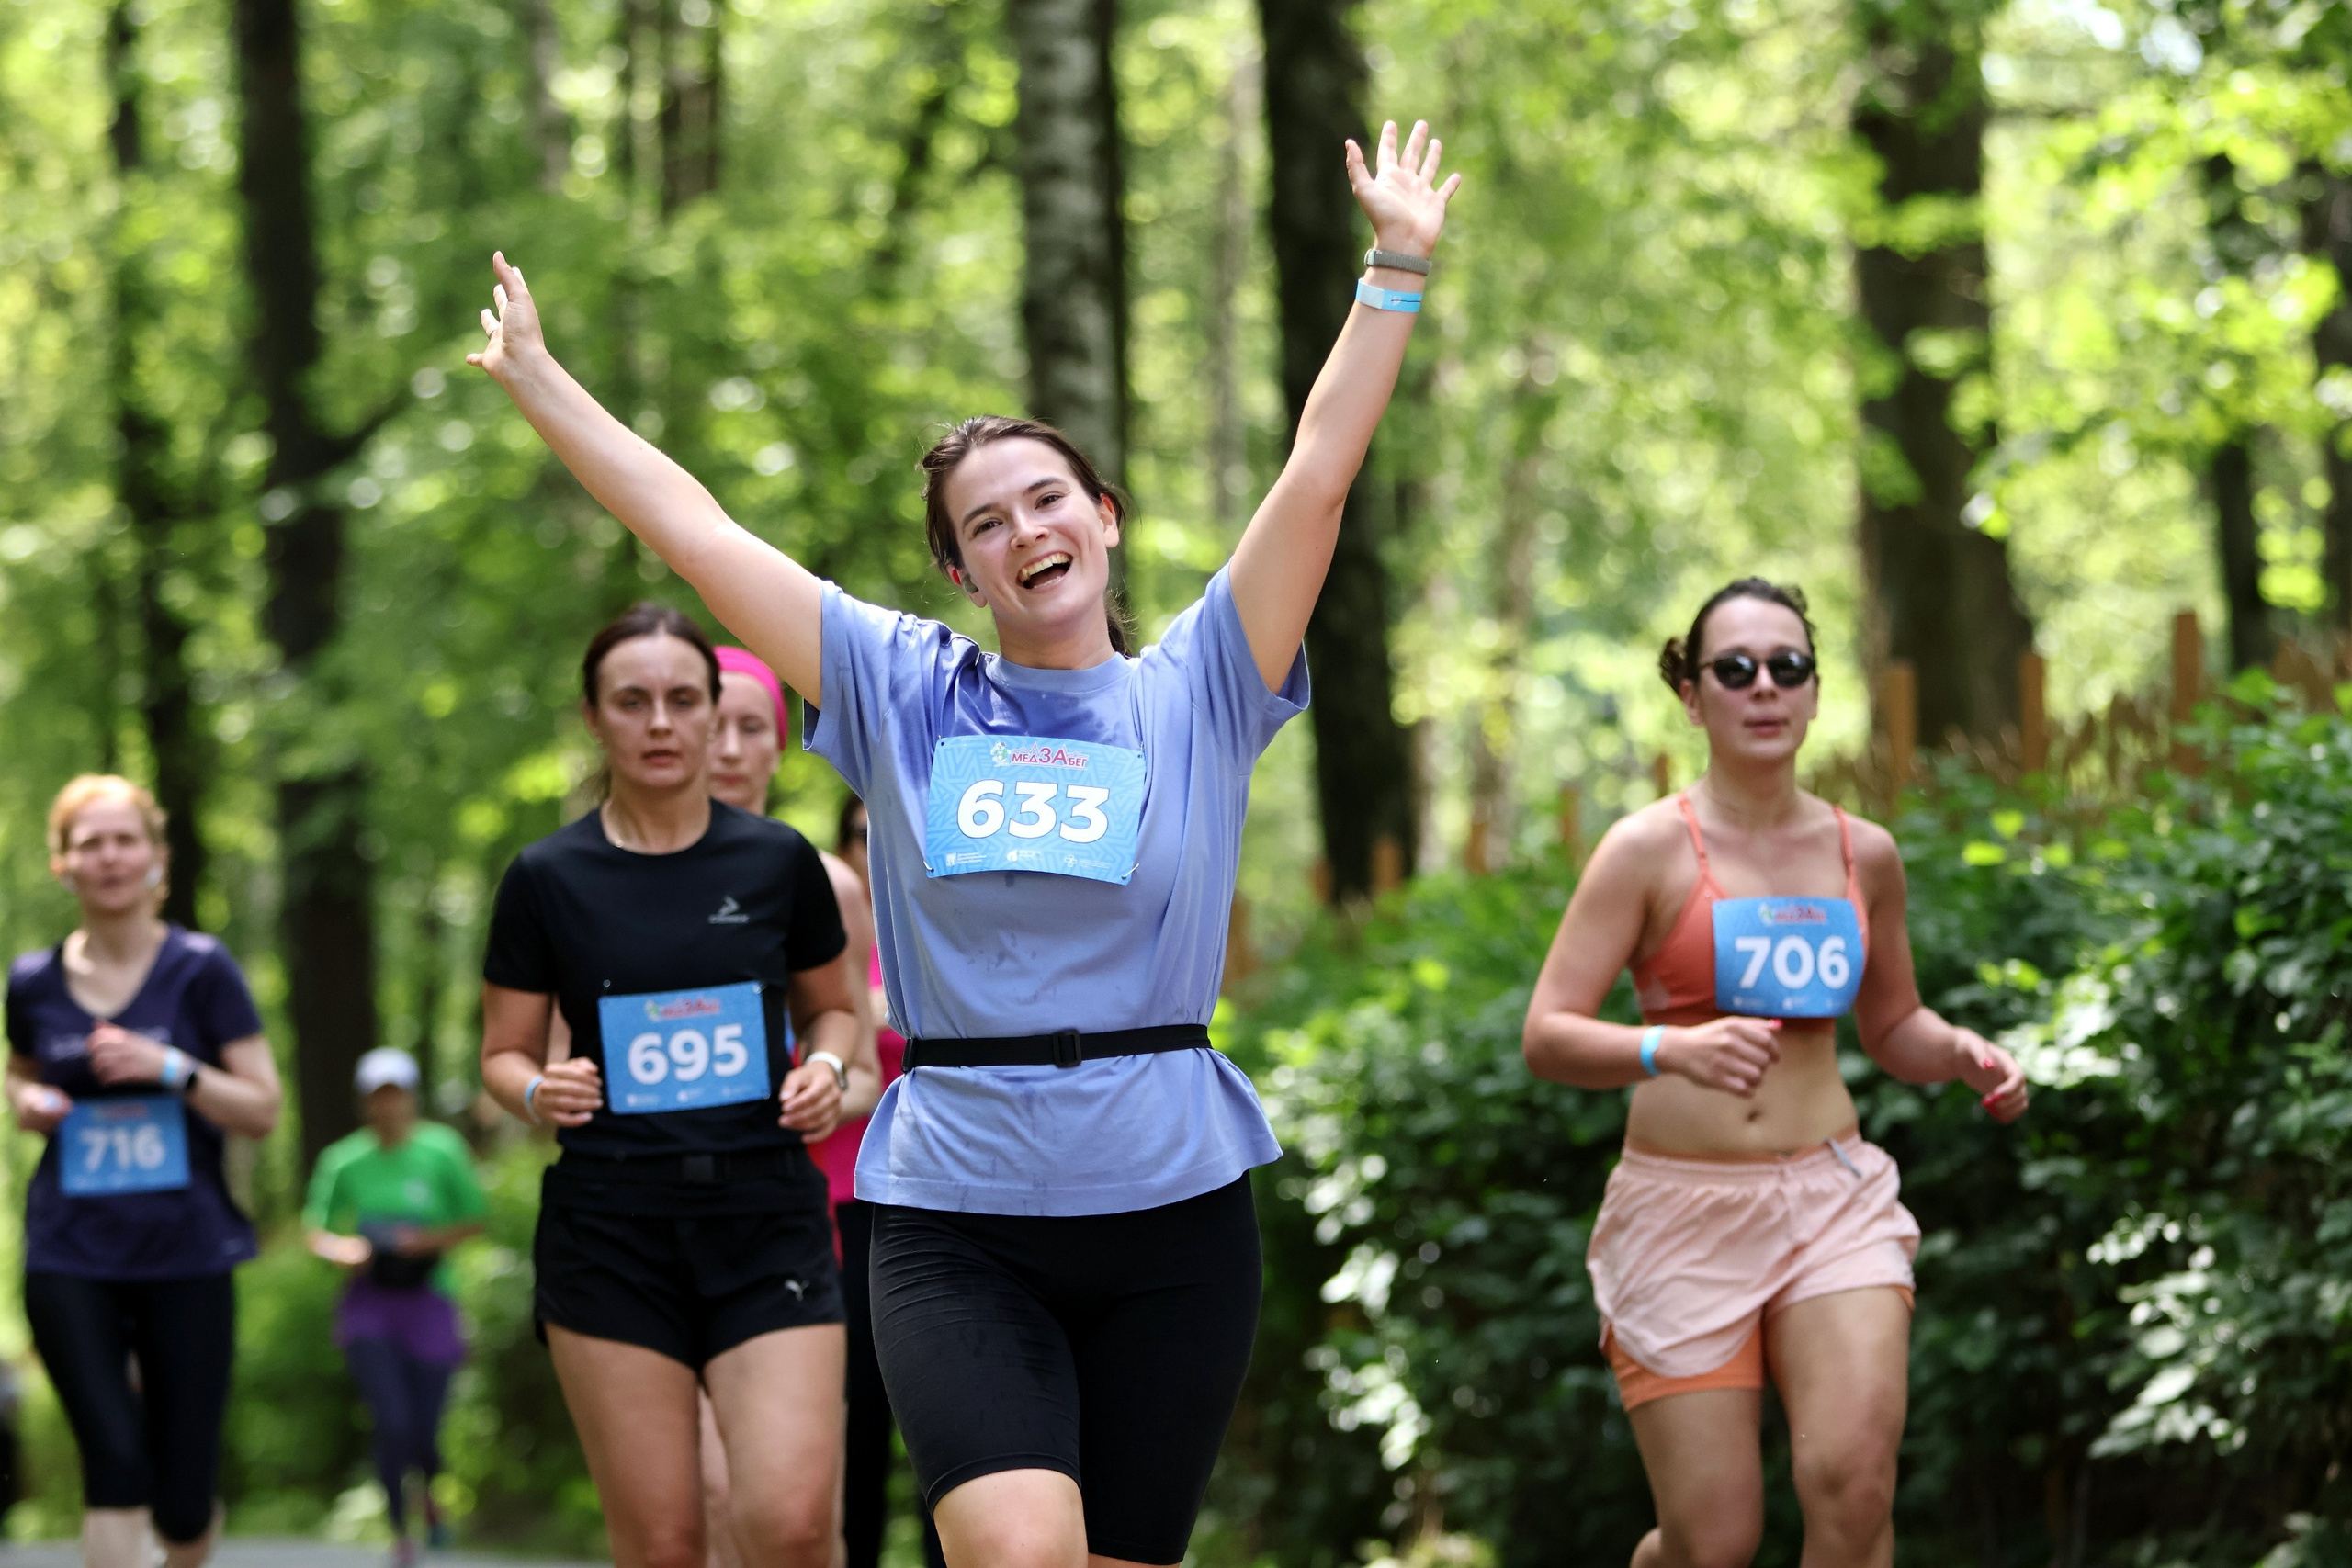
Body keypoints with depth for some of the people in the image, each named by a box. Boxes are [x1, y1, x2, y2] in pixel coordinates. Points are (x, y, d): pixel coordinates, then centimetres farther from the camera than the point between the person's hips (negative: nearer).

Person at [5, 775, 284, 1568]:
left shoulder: (200, 970, -2)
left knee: (182, 1503, 3)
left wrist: (171, 1069, -17)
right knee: (116, 1469, -14)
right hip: (69, 1259, 1)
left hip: (185, 1255, -1)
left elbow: (262, 1110, -2)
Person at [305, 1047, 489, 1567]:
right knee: (393, 1422, -14)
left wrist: (430, 1241, -13)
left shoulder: (442, 1150, -3)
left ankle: (432, 1496, 37)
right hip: (369, 1305, 0)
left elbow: (475, 1220, 3)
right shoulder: (344, 1160, 2)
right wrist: (341, 1248, -12)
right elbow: (317, 1229, 9)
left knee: (424, 1432, 0)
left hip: (429, 1303, 0)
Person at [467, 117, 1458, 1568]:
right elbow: (694, 530, 9)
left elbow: (1319, 477, -1)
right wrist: (536, 380, 12)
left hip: (1172, 1210, 0)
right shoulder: (907, 696, 7)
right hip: (958, 1220, 0)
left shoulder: (1196, 694, 6)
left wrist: (1398, 274, -7)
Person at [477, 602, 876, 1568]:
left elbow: (831, 1007, 19)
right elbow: (503, 1053, 10)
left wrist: (829, 1067, -2)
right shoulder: (547, 880, 2)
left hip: (768, 1217, 0)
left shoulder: (780, 862, 5)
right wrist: (539, 1091, -12)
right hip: (611, 1227, 0)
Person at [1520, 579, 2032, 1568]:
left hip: (1835, 1198, 3)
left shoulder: (1863, 855, 9)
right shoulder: (1650, 849, -5)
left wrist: (1960, 1054, 1)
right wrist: (1670, 1049, -30)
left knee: (1854, 1485, -20)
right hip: (1682, 1205, -3)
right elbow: (1546, 1036, -11)